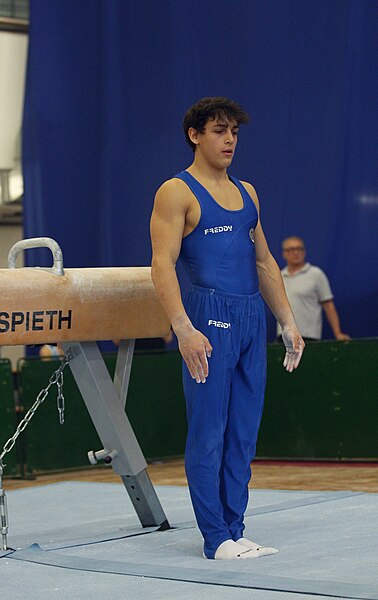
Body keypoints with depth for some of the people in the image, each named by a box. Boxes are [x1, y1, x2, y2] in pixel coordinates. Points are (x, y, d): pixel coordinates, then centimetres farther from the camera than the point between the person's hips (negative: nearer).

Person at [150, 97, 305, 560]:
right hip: (210, 318, -7)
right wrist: (185, 330, -22)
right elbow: (162, 265, -12)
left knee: (243, 433, 7)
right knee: (208, 434, -4)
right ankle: (216, 539, 0)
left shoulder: (246, 192, 18)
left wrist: (287, 322, 16)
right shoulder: (177, 193, -4)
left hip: (252, 318, 7)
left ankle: (235, 531, 13)